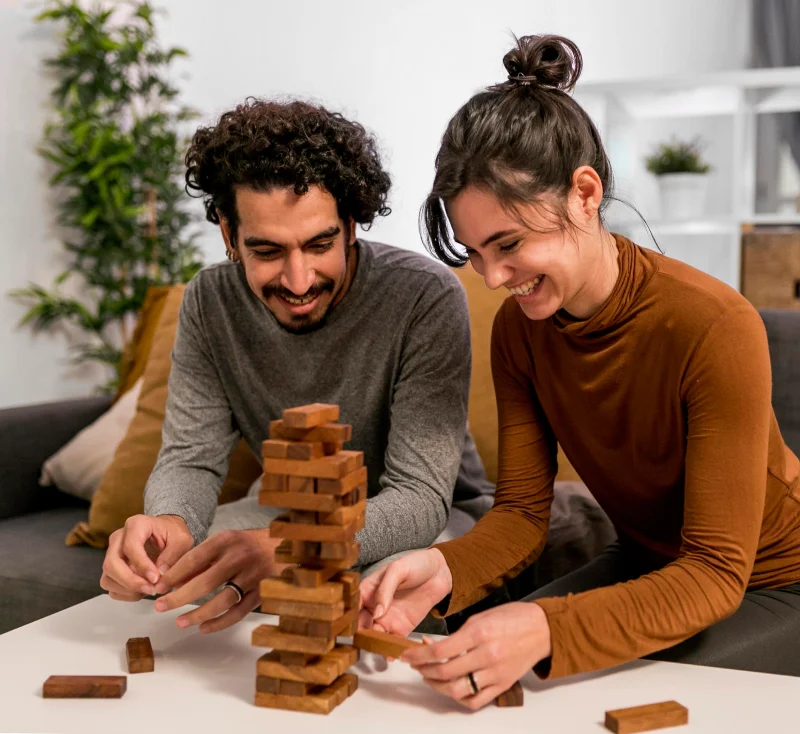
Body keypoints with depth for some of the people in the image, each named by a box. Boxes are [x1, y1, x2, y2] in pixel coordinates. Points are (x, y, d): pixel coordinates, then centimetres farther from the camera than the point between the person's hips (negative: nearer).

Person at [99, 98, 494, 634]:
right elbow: (192, 459, -10)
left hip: (430, 520, -4)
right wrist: (170, 521, -37)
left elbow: (420, 498, -30)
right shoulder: (210, 303, -11)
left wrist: (287, 550, -50)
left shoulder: (427, 298, -28)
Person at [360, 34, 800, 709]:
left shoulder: (716, 329, -30)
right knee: (480, 671, -14)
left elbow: (717, 574, -29)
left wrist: (547, 631, -44)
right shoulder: (519, 329, -11)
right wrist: (444, 568, -31)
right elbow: (523, 513, -9)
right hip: (648, 569, 5)